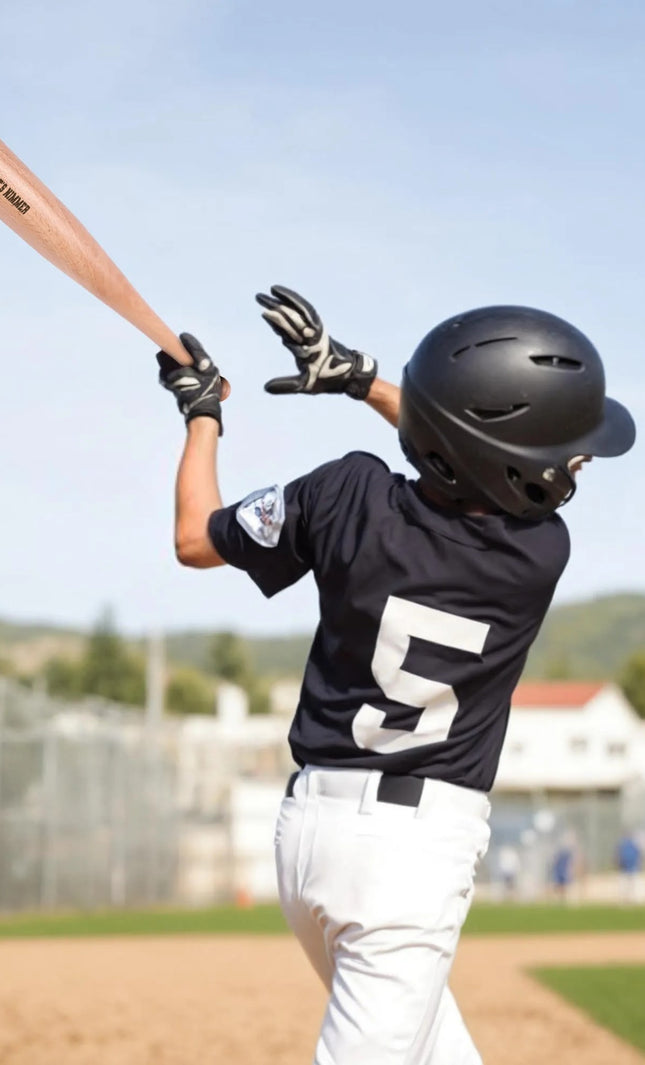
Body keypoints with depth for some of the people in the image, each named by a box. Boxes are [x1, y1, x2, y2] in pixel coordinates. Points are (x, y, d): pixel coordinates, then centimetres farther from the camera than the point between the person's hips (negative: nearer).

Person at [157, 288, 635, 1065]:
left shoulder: (351, 496, -8)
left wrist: (202, 413, 22)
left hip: (309, 824, 6)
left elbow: (195, 540, 8)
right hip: (417, 839, -5)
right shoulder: (542, 553, -12)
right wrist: (359, 377, 16)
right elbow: (477, 470, 11)